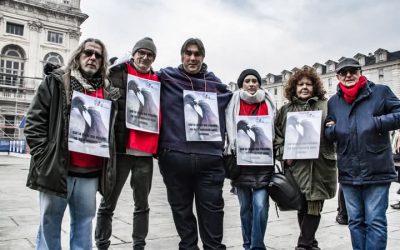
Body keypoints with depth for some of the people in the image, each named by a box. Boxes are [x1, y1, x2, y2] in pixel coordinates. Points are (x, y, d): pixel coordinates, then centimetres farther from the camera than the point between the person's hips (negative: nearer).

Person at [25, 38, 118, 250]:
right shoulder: (56, 82, 2)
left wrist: (106, 167, 6)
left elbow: (111, 130, 15)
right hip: (56, 169, -3)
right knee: (50, 223, 10)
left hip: (91, 173, 3)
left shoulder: (108, 92, 11)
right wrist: (44, 157, -9)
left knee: (84, 224, 14)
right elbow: (34, 121, -2)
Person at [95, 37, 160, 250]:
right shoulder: (117, 74, 4)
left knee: (142, 205, 13)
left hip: (146, 152, 3)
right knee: (108, 204, 6)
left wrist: (159, 146, 6)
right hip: (120, 148, -3)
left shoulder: (158, 82, 12)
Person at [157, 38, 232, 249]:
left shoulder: (215, 84, 15)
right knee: (182, 210, 13)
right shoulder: (167, 78, 6)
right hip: (175, 157, -1)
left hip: (210, 158, 1)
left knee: (212, 209, 5)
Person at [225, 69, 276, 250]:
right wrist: (233, 152, -2)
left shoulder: (268, 104, 8)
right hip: (241, 161, 0)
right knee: (245, 206, 9)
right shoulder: (234, 104, 6)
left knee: (260, 205, -9)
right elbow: (229, 131, 7)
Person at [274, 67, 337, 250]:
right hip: (296, 165, 1)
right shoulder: (285, 110, 11)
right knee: (302, 206, 7)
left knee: (314, 206, 1)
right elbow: (277, 136, 8)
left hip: (320, 165, 0)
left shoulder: (326, 107, 9)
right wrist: (284, 155, -5)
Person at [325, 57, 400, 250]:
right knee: (355, 222, 15)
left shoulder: (380, 91, 0)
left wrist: (376, 122, -14)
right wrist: (332, 129, -8)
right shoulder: (333, 102, 11)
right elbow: (328, 135, 14)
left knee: (375, 222, 2)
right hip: (348, 173, 4)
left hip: (376, 170, -4)